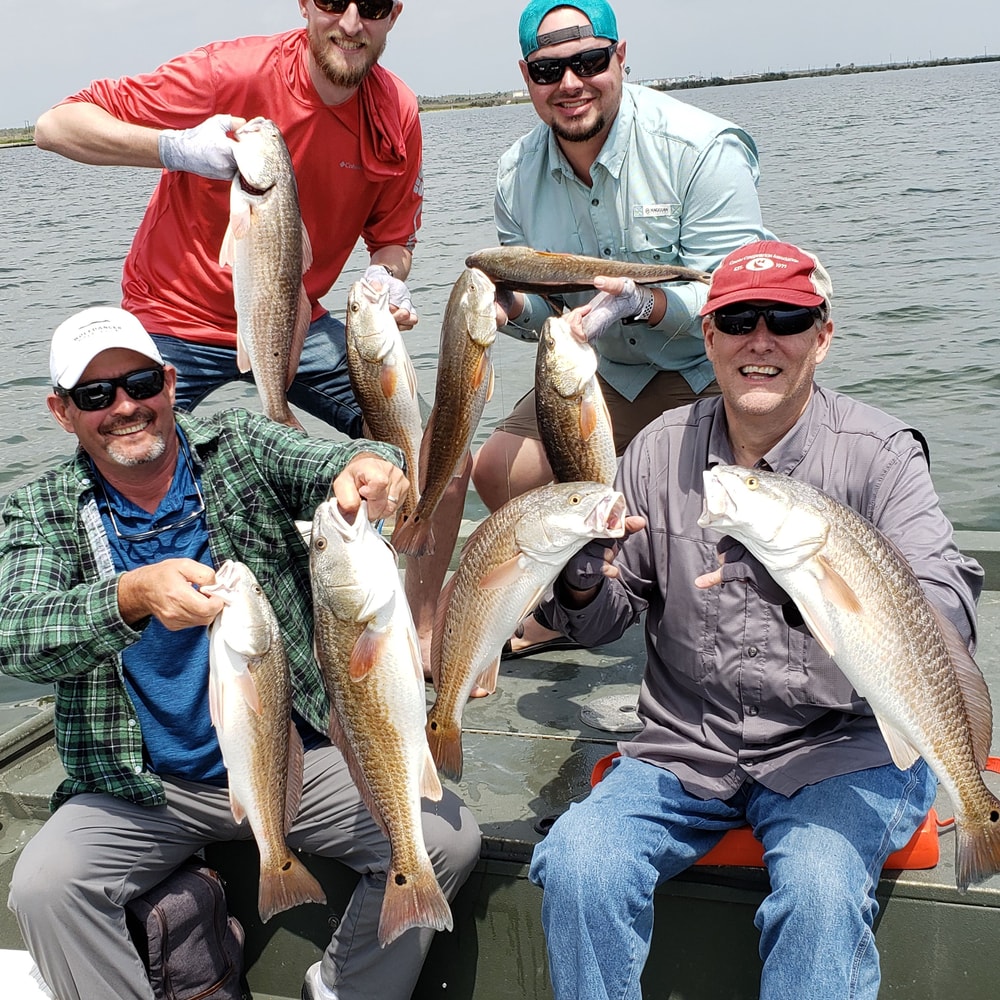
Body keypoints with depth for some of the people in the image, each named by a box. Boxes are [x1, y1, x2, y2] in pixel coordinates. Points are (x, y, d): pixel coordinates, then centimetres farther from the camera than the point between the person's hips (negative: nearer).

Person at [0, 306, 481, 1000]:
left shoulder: (243, 446, 2)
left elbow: (326, 466, -14)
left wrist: (368, 464, -41)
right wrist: (132, 596, -38)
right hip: (139, 788, 0)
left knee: (449, 838, -17)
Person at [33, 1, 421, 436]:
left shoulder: (398, 114, -10)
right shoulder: (232, 71, -22)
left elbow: (393, 238, 2)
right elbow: (55, 126, -22)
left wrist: (385, 279, -22)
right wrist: (174, 147, -39)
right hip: (179, 324, -3)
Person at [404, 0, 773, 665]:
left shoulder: (702, 149, -23)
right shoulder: (518, 174, -4)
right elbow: (545, 311, 4)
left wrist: (640, 303, -42)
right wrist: (510, 306, -20)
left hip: (716, 370, -6)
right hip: (610, 372, 6)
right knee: (500, 471, 2)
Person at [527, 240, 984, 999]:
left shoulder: (879, 452, -7)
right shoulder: (661, 450, 4)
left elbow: (951, 611, -20)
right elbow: (605, 624, 8)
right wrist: (585, 580, -17)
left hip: (841, 744, -2)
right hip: (687, 746, 3)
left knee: (821, 887, -31)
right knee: (577, 859, -21)